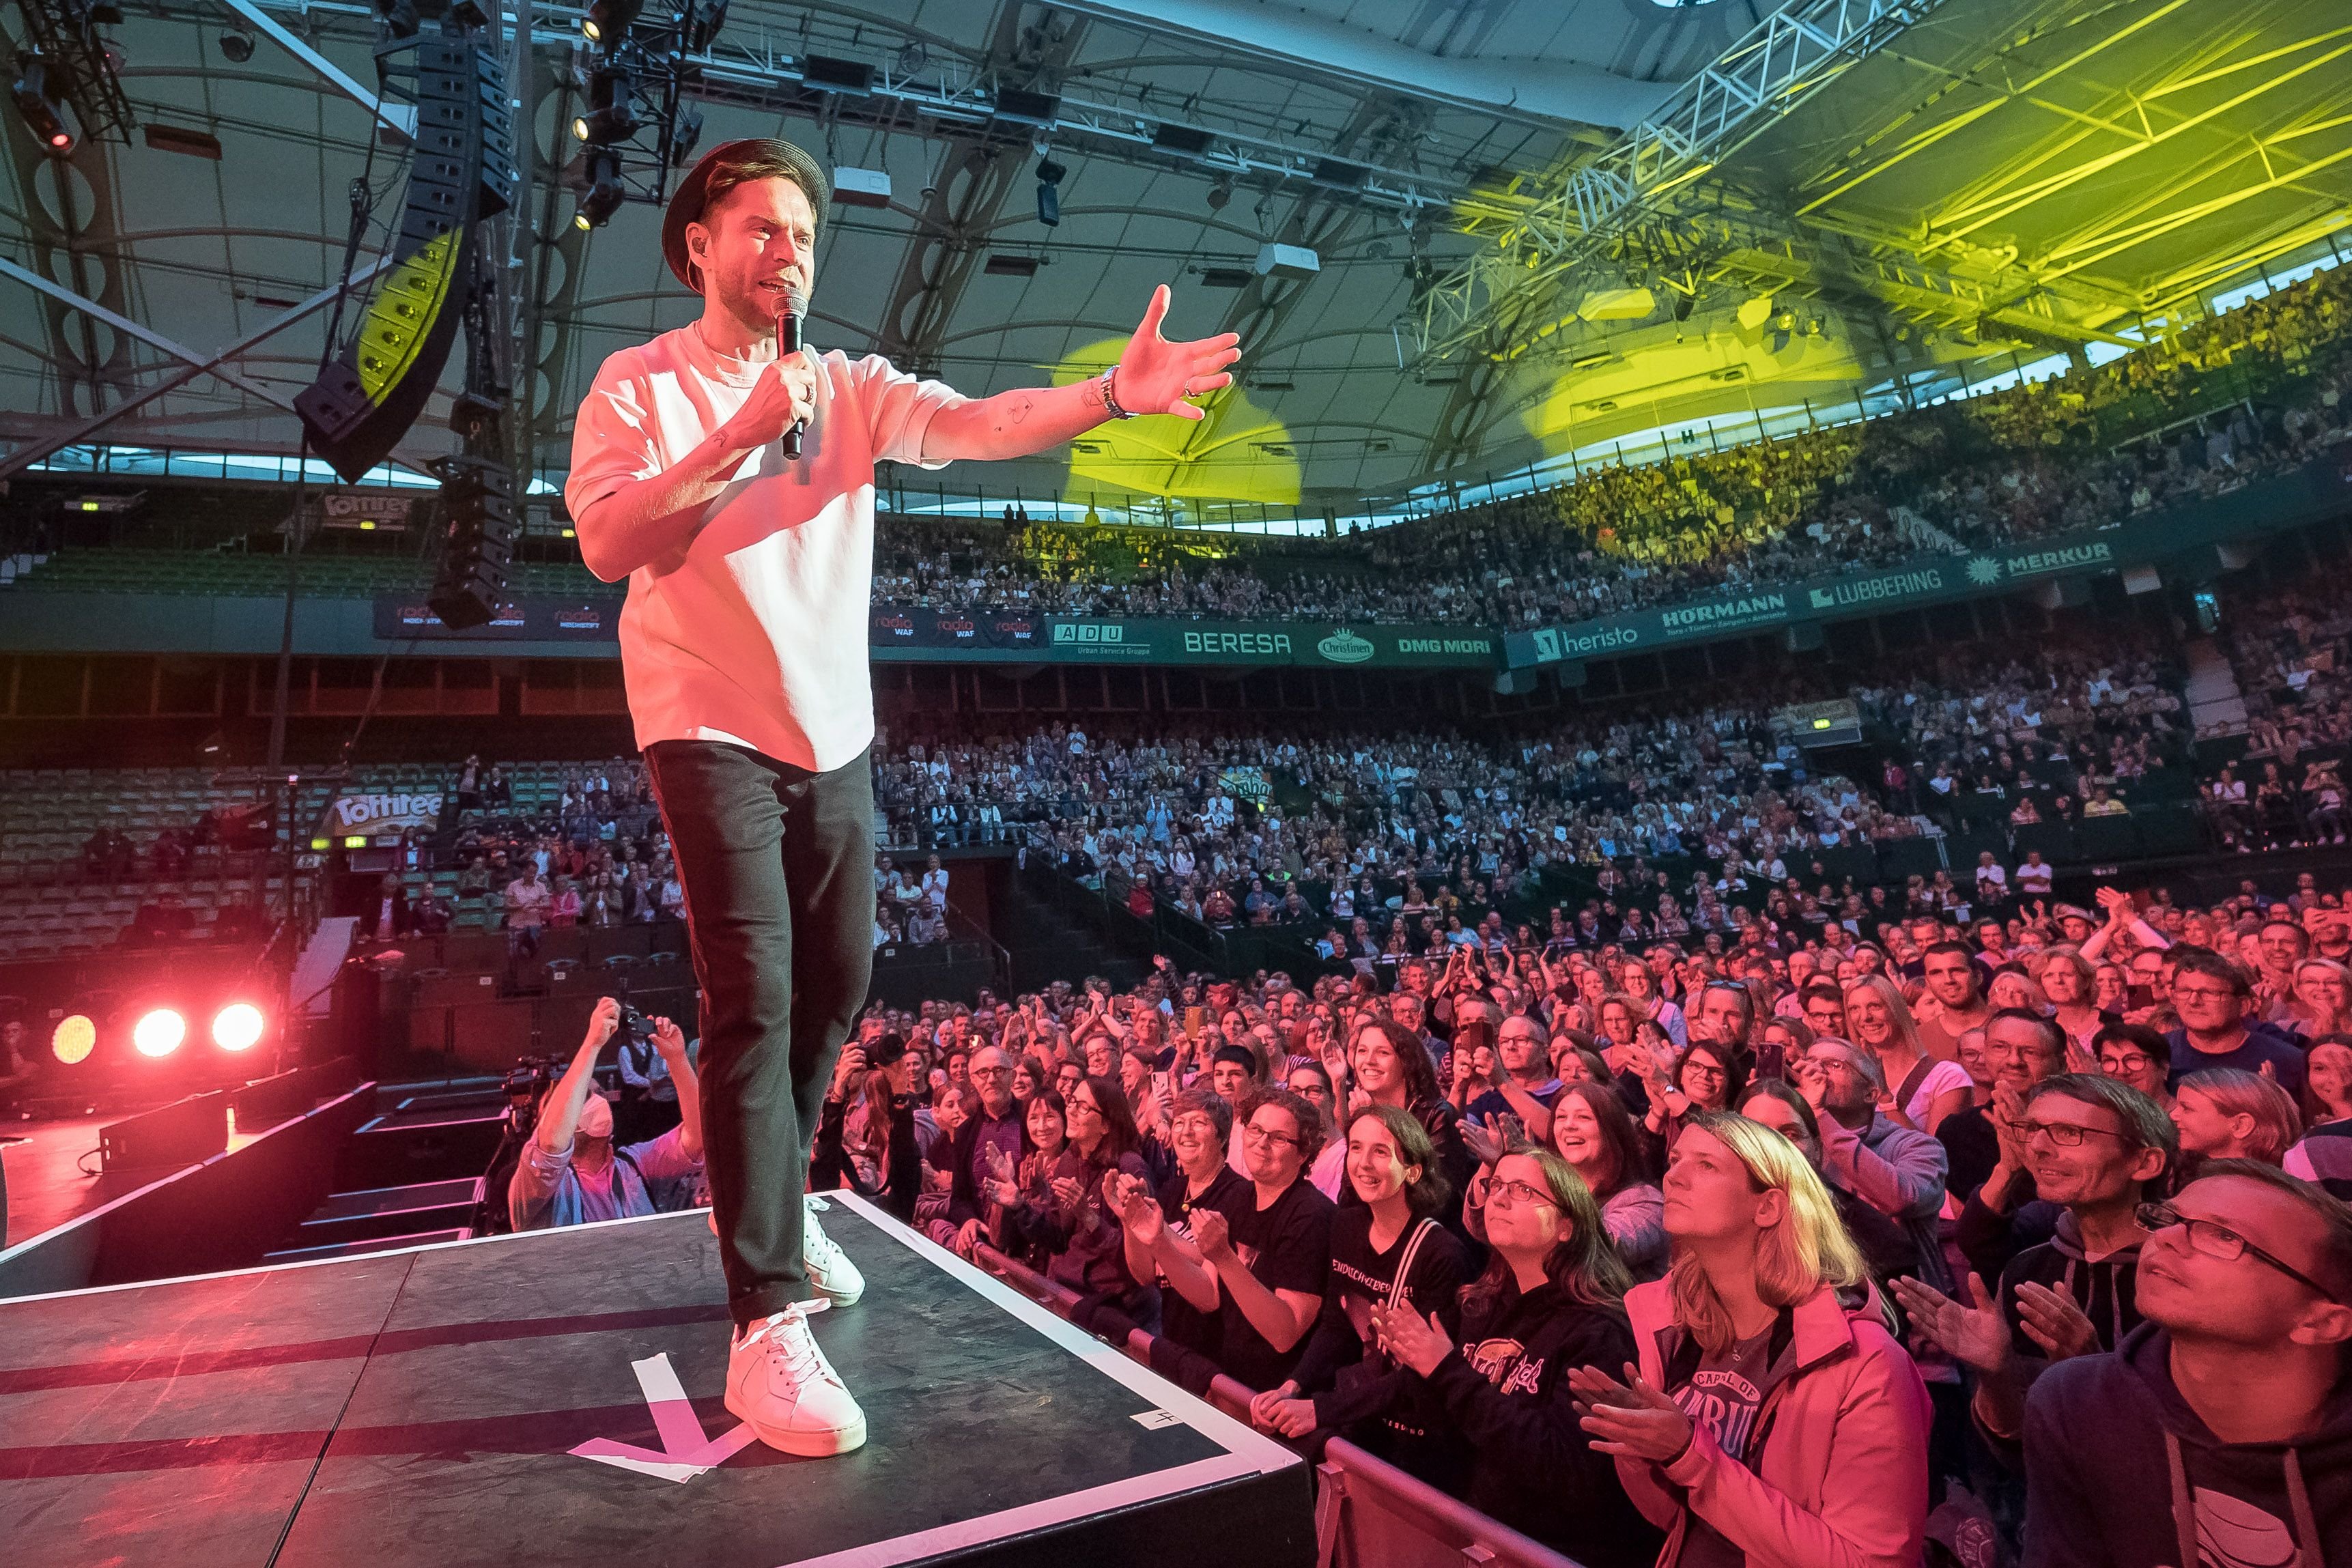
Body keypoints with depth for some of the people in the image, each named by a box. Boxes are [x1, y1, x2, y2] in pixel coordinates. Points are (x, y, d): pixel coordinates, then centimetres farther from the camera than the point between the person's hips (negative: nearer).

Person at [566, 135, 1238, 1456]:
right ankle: (770, 1326, -10)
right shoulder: (639, 386, 0)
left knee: (835, 989, 11)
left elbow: (980, 424, -11)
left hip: (836, 738, 5)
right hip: (713, 733, -4)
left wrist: (1115, 392, -28)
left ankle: (773, 1209, 34)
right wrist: (739, 437, -21)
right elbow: (609, 545, -15)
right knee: (754, 998, -14)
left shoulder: (850, 387, 7)